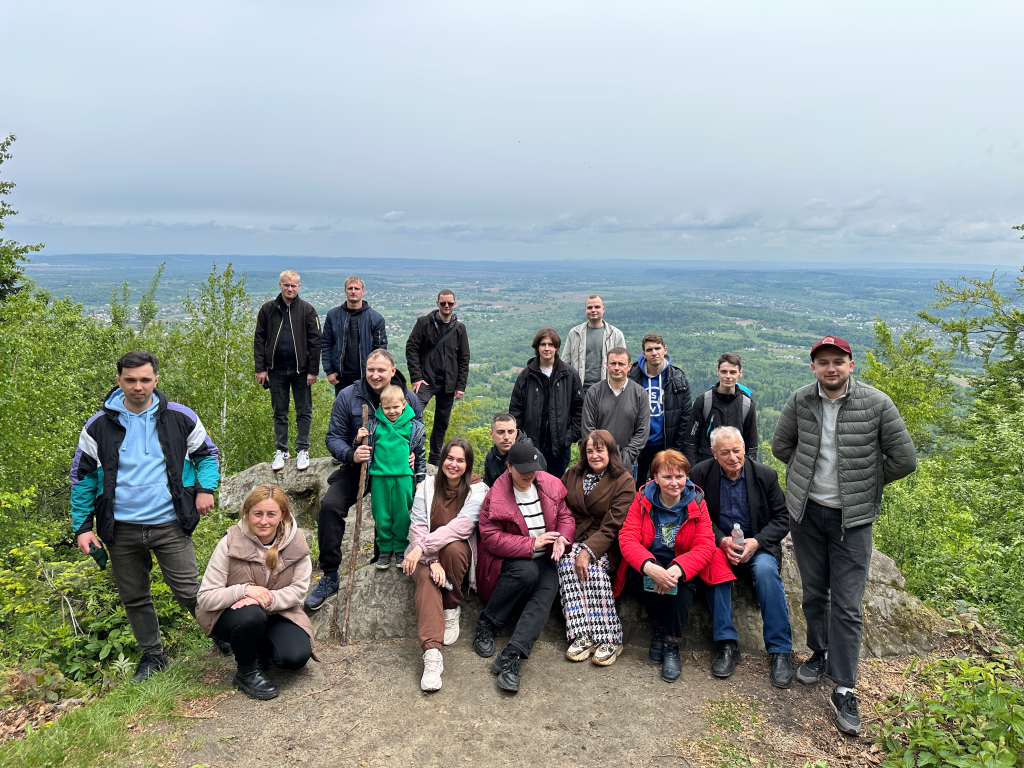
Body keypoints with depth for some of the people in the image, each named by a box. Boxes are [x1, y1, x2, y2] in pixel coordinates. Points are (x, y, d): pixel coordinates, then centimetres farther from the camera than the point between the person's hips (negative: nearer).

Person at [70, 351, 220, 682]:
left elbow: (207, 454, 10)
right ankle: (152, 655, 33)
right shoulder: (99, 426, 0)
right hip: (121, 530, 2)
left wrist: (206, 488, -7)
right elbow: (82, 476, 8)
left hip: (170, 525, -2)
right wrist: (82, 526, 3)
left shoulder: (180, 418, -3)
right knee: (134, 597, 15)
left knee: (189, 592, 0)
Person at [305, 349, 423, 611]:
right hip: (357, 468, -1)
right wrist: (351, 454, -23)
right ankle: (329, 577, -9)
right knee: (330, 505, -22)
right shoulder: (348, 396, -4)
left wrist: (413, 455, -12)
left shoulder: (410, 399, 0)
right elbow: (334, 437, -2)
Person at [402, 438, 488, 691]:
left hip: (459, 553, -1)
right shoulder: (427, 486, 3)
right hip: (426, 556, 1)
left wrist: (423, 546, -29)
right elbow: (417, 527, -7)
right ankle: (432, 654, -44)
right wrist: (432, 561, -23)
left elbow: (461, 526, -20)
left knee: (453, 547, -35)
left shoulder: (477, 491, -4)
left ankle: (452, 611, -11)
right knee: (427, 578, -31)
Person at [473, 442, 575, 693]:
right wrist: (532, 544, -22)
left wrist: (562, 538, -11)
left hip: (544, 560, 4)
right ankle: (485, 623, -16)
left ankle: (511, 656, -35)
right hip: (507, 560, -3)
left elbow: (565, 516, 12)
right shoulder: (496, 495, -11)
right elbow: (491, 538, -16)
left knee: (546, 593, -27)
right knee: (527, 571, -36)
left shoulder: (550, 485, 4)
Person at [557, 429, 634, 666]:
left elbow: (612, 526, -12)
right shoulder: (573, 475, 10)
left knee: (593, 566, -32)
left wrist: (588, 550, -24)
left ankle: (609, 639, -24)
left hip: (605, 544, -3)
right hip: (574, 538, 3)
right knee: (567, 564, -28)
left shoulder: (624, 481, -5)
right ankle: (581, 636, -29)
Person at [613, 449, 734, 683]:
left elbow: (705, 546, -14)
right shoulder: (642, 499, -6)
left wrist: (677, 569, -35)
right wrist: (649, 567, -38)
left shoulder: (696, 503, -5)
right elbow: (627, 538, -16)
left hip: (683, 566, 0)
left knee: (683, 582, -34)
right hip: (648, 565, 0)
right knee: (637, 572, -34)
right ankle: (660, 625, -10)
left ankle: (672, 646, -20)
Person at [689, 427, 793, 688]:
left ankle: (780, 650, -22)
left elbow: (782, 518, 0)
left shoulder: (765, 475, -3)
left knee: (766, 569, -31)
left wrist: (757, 542, -17)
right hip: (718, 545, 0)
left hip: (758, 546, 0)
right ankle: (727, 644, -24)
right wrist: (721, 541, -18)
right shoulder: (701, 474, -3)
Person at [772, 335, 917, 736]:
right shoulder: (799, 401, -3)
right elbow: (780, 445, 12)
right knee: (814, 592, 16)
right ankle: (820, 654, 37)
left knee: (847, 605, 0)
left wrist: (864, 481, 2)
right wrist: (809, 474, 7)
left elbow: (905, 459, -5)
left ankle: (844, 689, 9)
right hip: (806, 510, 3)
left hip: (852, 516, -3)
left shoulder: (876, 404, -11)